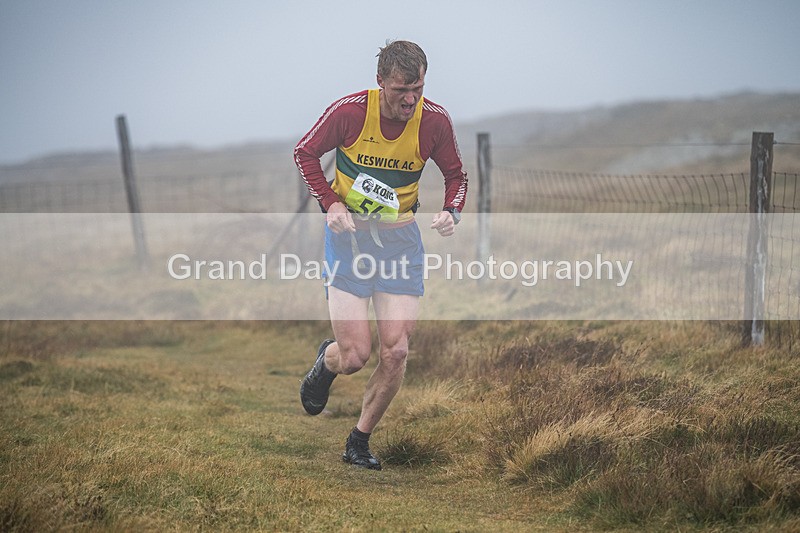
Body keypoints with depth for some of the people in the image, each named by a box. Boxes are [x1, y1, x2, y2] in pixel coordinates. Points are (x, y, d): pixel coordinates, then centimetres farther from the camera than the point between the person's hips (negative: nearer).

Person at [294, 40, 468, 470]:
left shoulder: (434, 120, -8)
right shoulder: (350, 111, -15)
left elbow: (455, 174, 9)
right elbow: (305, 152, 1)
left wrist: (451, 212, -10)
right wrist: (330, 203, -11)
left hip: (400, 236, 2)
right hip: (348, 231, -2)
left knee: (396, 351, -7)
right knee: (354, 356, -11)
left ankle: (359, 441, 14)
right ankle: (325, 362, 29)